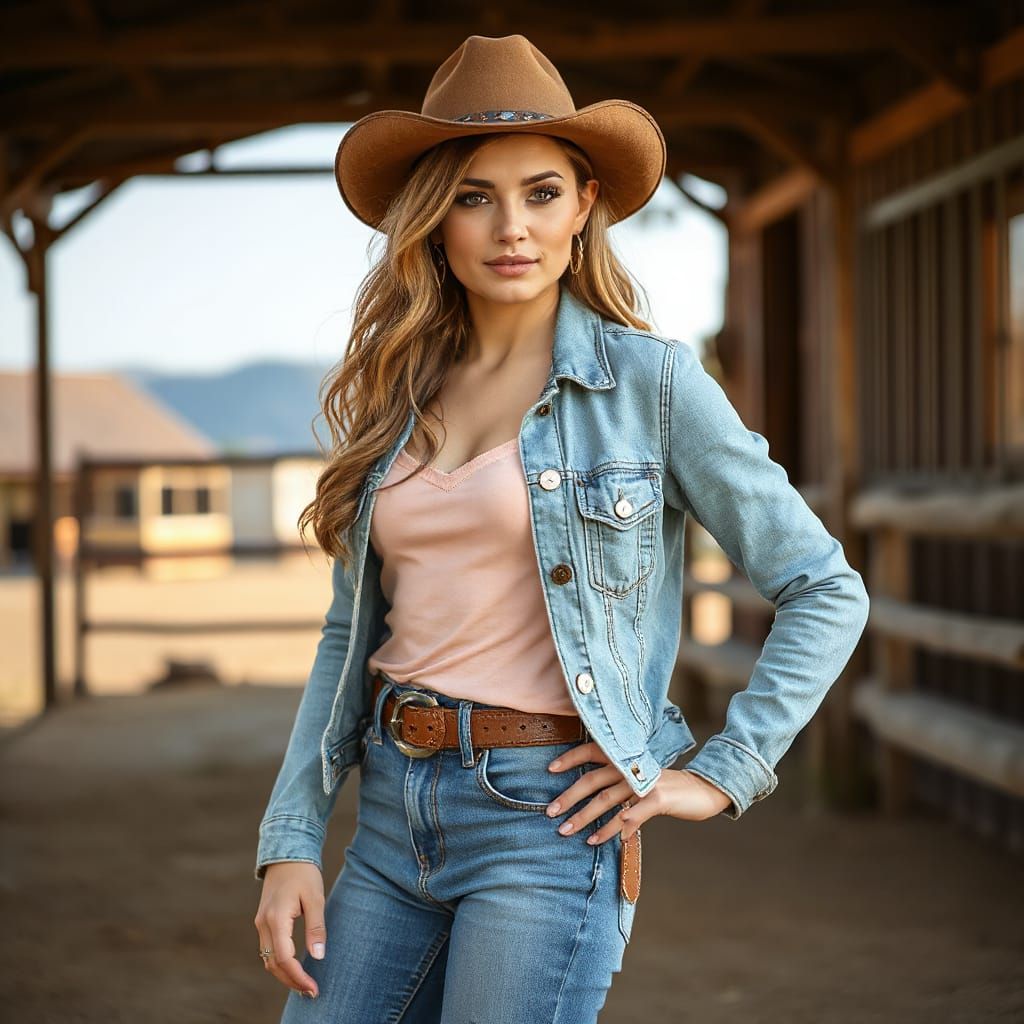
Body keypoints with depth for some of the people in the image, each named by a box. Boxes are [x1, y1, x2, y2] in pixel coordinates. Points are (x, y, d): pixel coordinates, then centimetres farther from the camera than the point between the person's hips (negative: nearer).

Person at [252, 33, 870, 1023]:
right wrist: (289, 842, 5)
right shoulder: (396, 400, 10)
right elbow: (350, 637, 13)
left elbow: (826, 592, -1)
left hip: (544, 824, -5)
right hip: (392, 825, 5)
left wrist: (723, 774, -6)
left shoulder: (648, 378, -4)